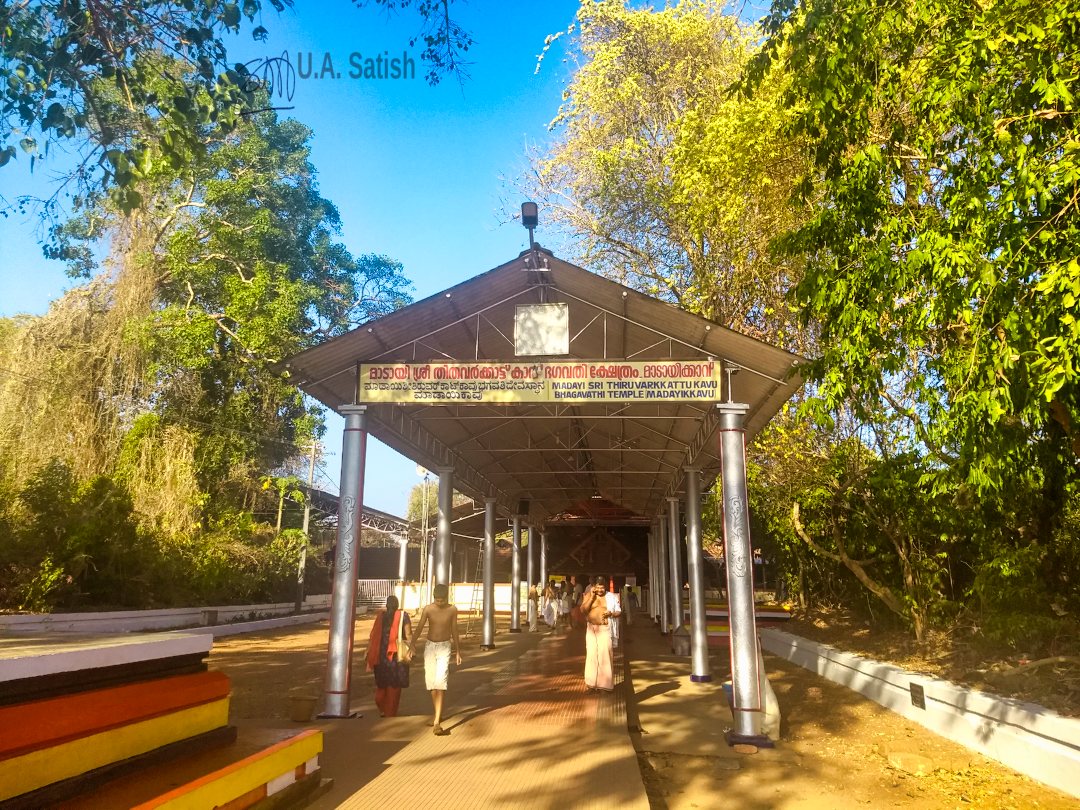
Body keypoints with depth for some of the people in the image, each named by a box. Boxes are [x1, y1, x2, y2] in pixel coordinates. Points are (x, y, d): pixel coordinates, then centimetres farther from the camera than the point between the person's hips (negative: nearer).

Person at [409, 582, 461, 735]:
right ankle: (438, 715, 27)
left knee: (440, 682, -15)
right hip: (430, 646, 2)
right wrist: (410, 647, -13)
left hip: (445, 648, -2)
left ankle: (436, 722, -17)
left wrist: (458, 651, 10)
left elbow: (454, 630, 5)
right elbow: (419, 629, -5)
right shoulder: (428, 609, -6)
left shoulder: (452, 609, -5)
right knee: (431, 682, 7)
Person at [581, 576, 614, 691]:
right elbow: (583, 610, -8)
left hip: (605, 629, 0)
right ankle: (591, 683, 11)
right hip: (592, 629, 1)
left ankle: (605, 683, 6)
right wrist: (592, 597, -14)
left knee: (605, 654, -4)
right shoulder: (589, 595, 1)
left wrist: (610, 613, -16)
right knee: (592, 654, 0)